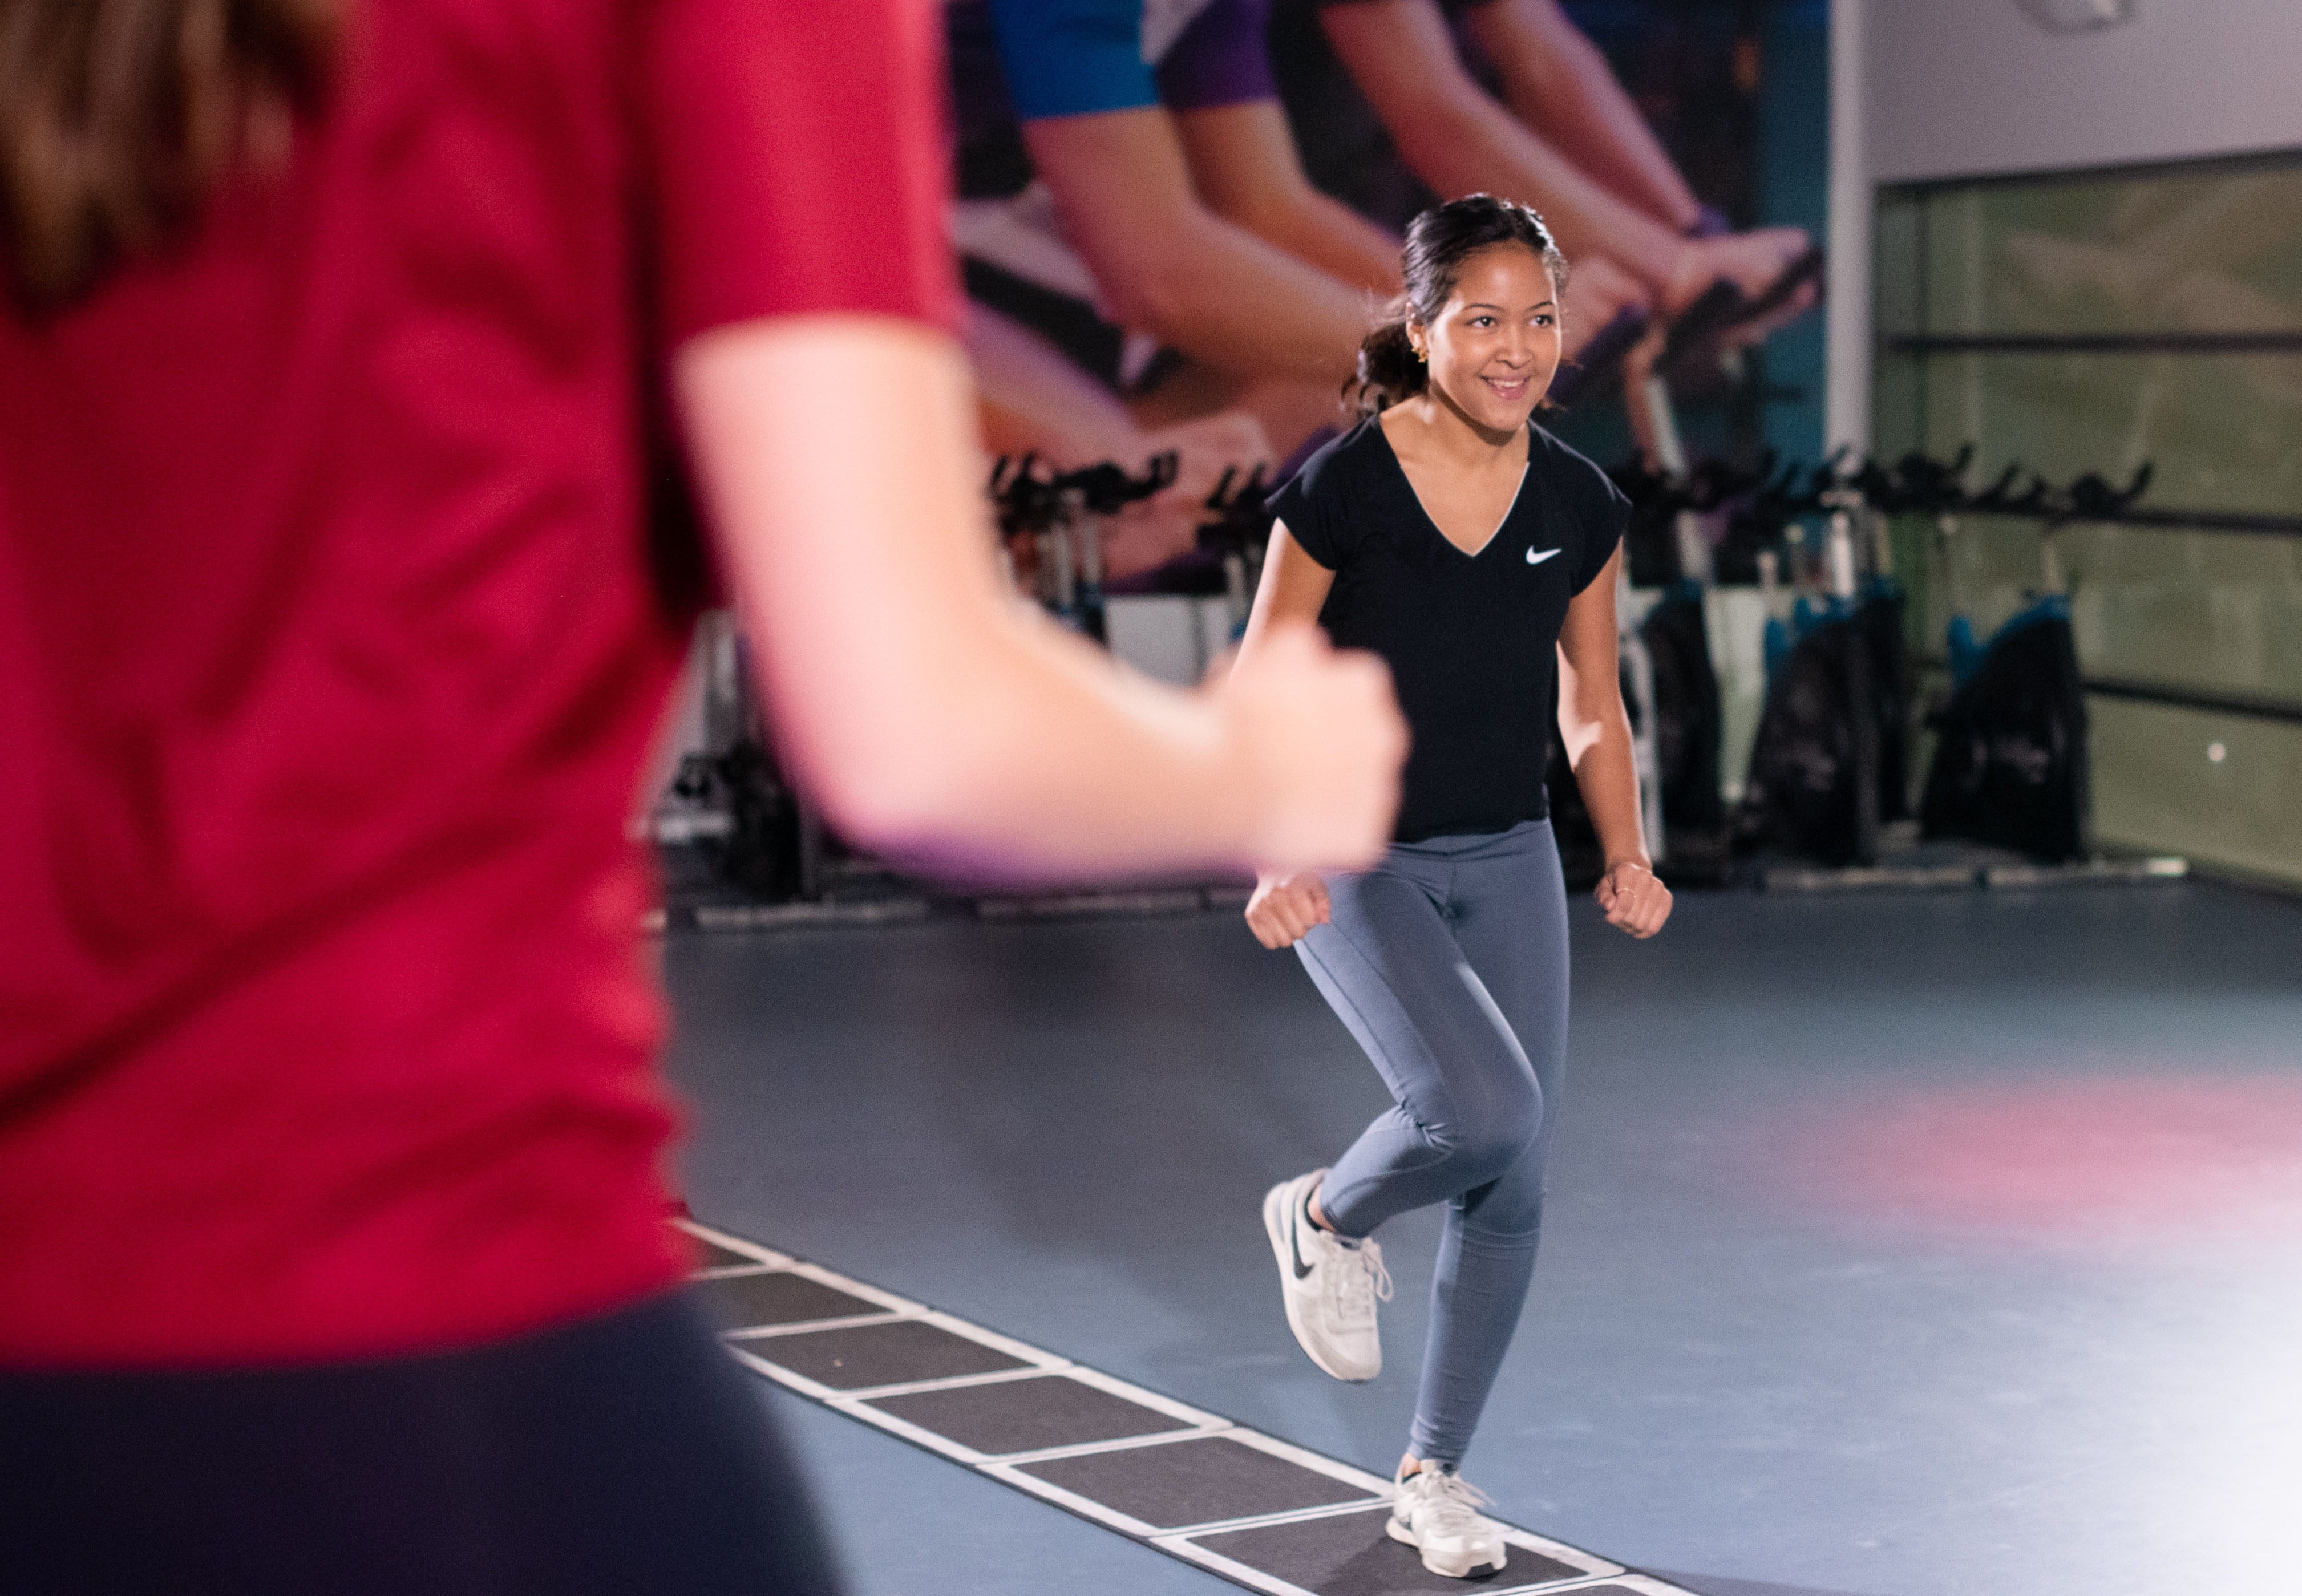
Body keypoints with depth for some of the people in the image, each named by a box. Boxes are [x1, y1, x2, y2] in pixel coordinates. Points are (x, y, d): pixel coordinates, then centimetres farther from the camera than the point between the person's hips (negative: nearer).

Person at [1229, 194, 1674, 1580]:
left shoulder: (1581, 506, -1)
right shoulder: (1343, 490, -14)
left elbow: (1594, 711, 11)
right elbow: (1260, 695, -8)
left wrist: (1628, 857, -2)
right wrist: (1275, 858, -20)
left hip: (1510, 864, 5)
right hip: (1359, 864, -5)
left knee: (1513, 1188, 4)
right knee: (1481, 1107, -26)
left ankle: (1435, 1475, 23)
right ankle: (1327, 1219, 9)